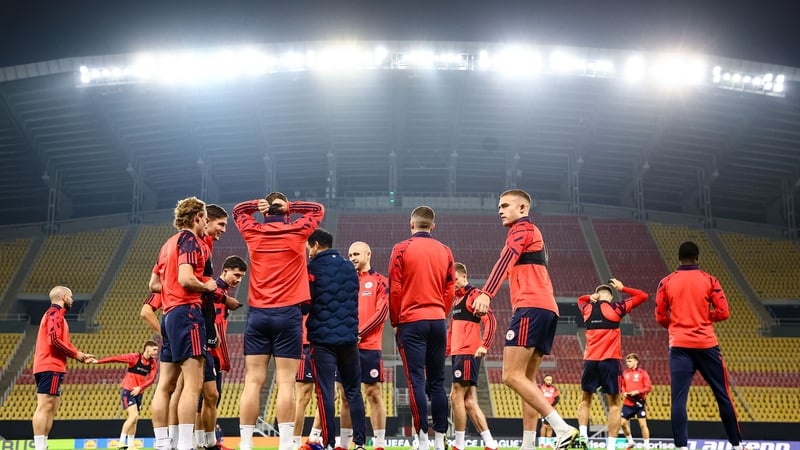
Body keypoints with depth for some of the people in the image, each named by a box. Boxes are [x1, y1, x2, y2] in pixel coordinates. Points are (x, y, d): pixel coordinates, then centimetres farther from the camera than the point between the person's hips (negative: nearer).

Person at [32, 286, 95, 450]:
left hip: (50, 367, 10)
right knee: (45, 407, -12)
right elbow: (54, 340, -19)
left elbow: (61, 342, 22)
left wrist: (81, 356, 11)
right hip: (51, 368, -10)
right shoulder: (55, 313, -7)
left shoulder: (54, 314, 24)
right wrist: (76, 354, -10)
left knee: (51, 407, 9)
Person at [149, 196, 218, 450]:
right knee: (193, 383, -12)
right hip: (186, 312, -10)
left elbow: (154, 284, 24)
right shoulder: (190, 240, -6)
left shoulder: (169, 243, 21)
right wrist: (207, 286, -4)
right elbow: (186, 278, -19)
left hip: (169, 313, 10)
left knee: (165, 384, 7)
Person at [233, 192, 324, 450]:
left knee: (253, 382, 0)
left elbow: (238, 210, 27)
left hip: (257, 313, 2)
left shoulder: (253, 233, 7)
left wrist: (259, 205, 10)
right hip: (287, 313, -2)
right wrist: (289, 207, 6)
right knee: (285, 383, -5)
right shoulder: (296, 232, 1)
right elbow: (318, 210, 18)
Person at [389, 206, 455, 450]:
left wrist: (395, 322, 5)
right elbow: (450, 290, 7)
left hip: (411, 322, -4)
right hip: (438, 321, 4)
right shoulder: (445, 251, 7)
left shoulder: (402, 249, -3)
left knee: (416, 380, -4)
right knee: (437, 381, 7)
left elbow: (394, 289, -5)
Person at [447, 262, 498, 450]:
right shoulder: (457, 299, 21)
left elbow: (490, 320, -16)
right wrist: (446, 350, 23)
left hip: (468, 354, -9)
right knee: (469, 402, 5)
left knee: (456, 397, -8)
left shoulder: (473, 295, -6)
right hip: (457, 354, 9)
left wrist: (484, 345, -25)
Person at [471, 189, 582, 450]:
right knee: (527, 378, 9)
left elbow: (506, 259, -18)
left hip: (531, 307, -10)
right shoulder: (533, 234, 29)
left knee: (512, 376, -15)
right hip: (548, 309, 10)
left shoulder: (522, 228, 0)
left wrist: (487, 293, -31)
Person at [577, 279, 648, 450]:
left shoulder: (587, 308, 10)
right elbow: (643, 296, 8)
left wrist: (592, 297, 17)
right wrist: (622, 288, 13)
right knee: (614, 403, 4)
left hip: (590, 360, 3)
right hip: (610, 361, -3)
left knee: (585, 399, 16)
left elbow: (580, 299, 36)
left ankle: (582, 434, -4)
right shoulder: (616, 308, 0)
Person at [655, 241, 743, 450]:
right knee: (722, 395, 9)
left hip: (679, 346, 0)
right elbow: (724, 312, -3)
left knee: (679, 398, -2)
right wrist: (705, 317, 14)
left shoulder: (666, 282, 5)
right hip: (706, 344, 0)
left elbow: (660, 317, 5)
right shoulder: (709, 280, 2)